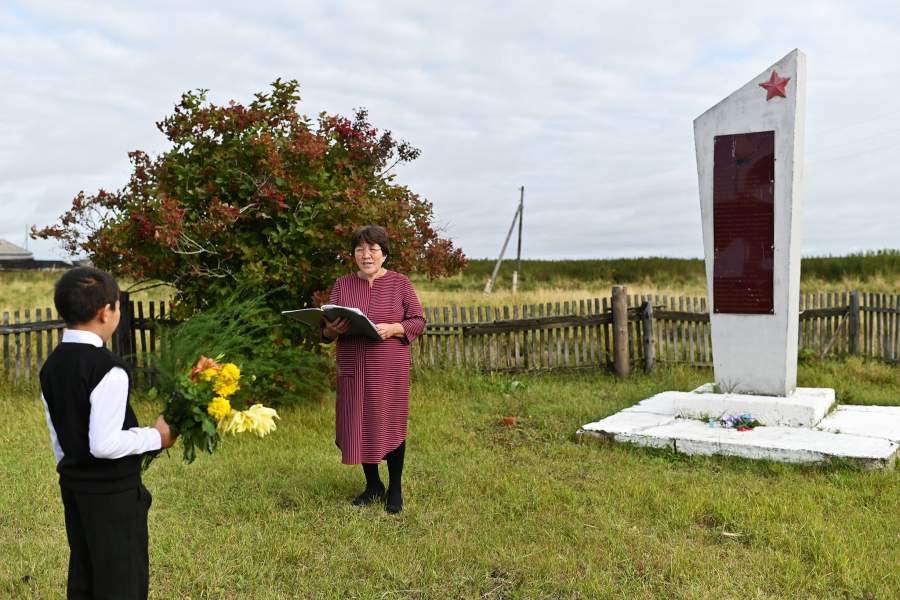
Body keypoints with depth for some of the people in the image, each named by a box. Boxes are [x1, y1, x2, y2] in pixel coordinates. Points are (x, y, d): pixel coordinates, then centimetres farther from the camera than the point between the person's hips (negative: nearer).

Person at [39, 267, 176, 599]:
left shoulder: (51, 365, 4)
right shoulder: (108, 370, -23)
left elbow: (58, 436, 12)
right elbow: (104, 444, -26)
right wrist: (156, 436, -13)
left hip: (73, 484, 8)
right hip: (113, 492, -8)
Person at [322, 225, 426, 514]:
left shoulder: (399, 283, 1)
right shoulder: (342, 285, 8)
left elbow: (418, 321, 0)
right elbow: (325, 329, 9)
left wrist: (393, 329, -18)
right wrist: (331, 329, -15)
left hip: (390, 369, -3)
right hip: (353, 369, 3)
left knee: (390, 425, 1)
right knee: (359, 424, 7)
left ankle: (395, 489, 18)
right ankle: (373, 485, 26)